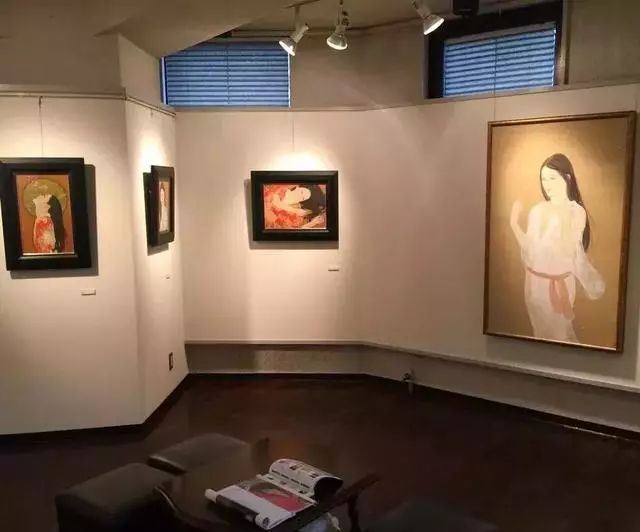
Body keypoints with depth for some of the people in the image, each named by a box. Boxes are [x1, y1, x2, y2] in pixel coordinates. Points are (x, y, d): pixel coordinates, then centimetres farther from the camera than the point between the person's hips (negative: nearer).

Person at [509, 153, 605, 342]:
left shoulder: (577, 212, -12)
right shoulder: (536, 210, -4)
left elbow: (569, 251, -17)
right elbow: (530, 250, -2)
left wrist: (560, 222, -28)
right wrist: (514, 224, -9)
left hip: (560, 282, -3)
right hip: (534, 280, 3)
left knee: (558, 331, 14)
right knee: (540, 329, 19)